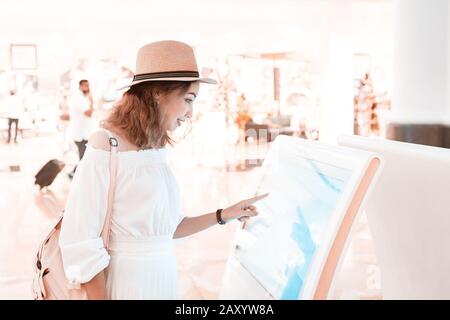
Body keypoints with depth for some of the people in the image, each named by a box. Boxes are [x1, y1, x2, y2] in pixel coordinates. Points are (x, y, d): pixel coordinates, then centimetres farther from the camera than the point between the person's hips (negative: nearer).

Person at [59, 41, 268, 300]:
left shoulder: (155, 150, 3)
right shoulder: (106, 150, -18)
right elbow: (80, 245, -17)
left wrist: (223, 216, 9)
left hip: (163, 279, 7)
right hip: (126, 284, -7)